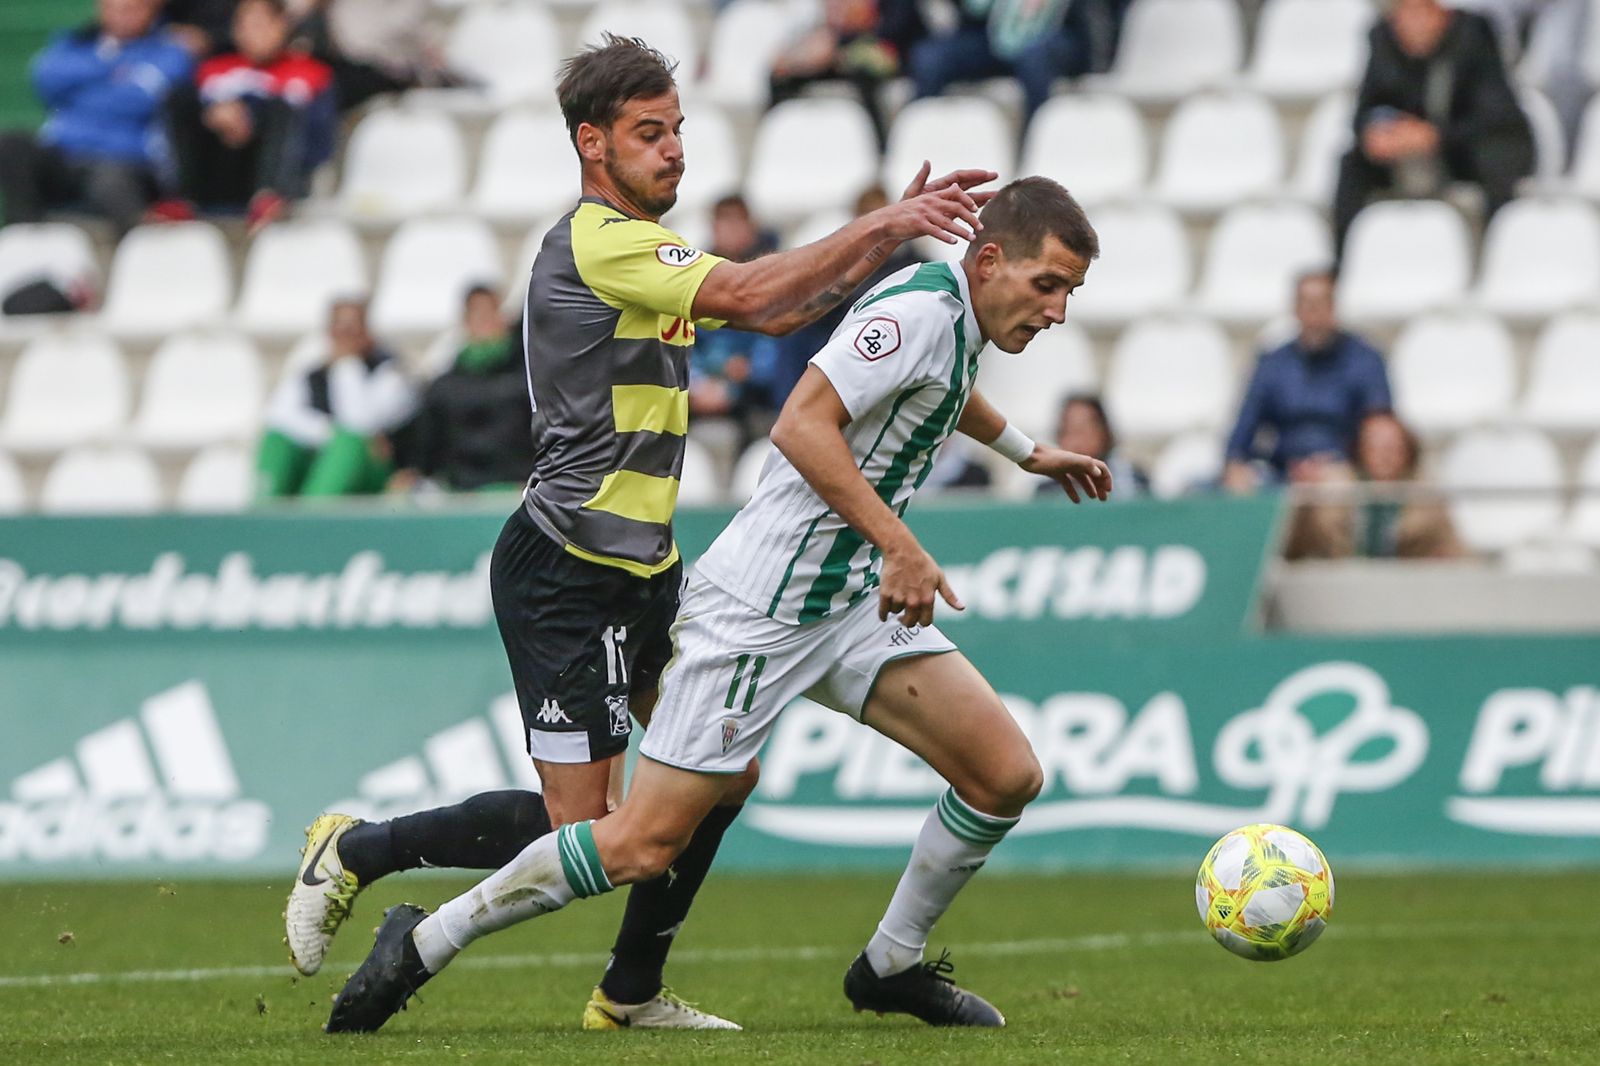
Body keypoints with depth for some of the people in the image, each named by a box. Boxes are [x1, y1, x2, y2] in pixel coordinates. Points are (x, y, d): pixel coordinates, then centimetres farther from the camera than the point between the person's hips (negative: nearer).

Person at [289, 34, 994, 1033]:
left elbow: (781, 309, 17)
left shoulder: (637, 245, 17)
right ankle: (356, 851, 7)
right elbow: (750, 295, -26)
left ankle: (633, 990, 18)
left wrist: (894, 229, 5)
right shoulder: (599, 243, -16)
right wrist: (881, 226, -21)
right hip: (566, 574, -11)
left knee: (726, 767, 9)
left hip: (638, 569, 11)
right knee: (586, 827, -10)